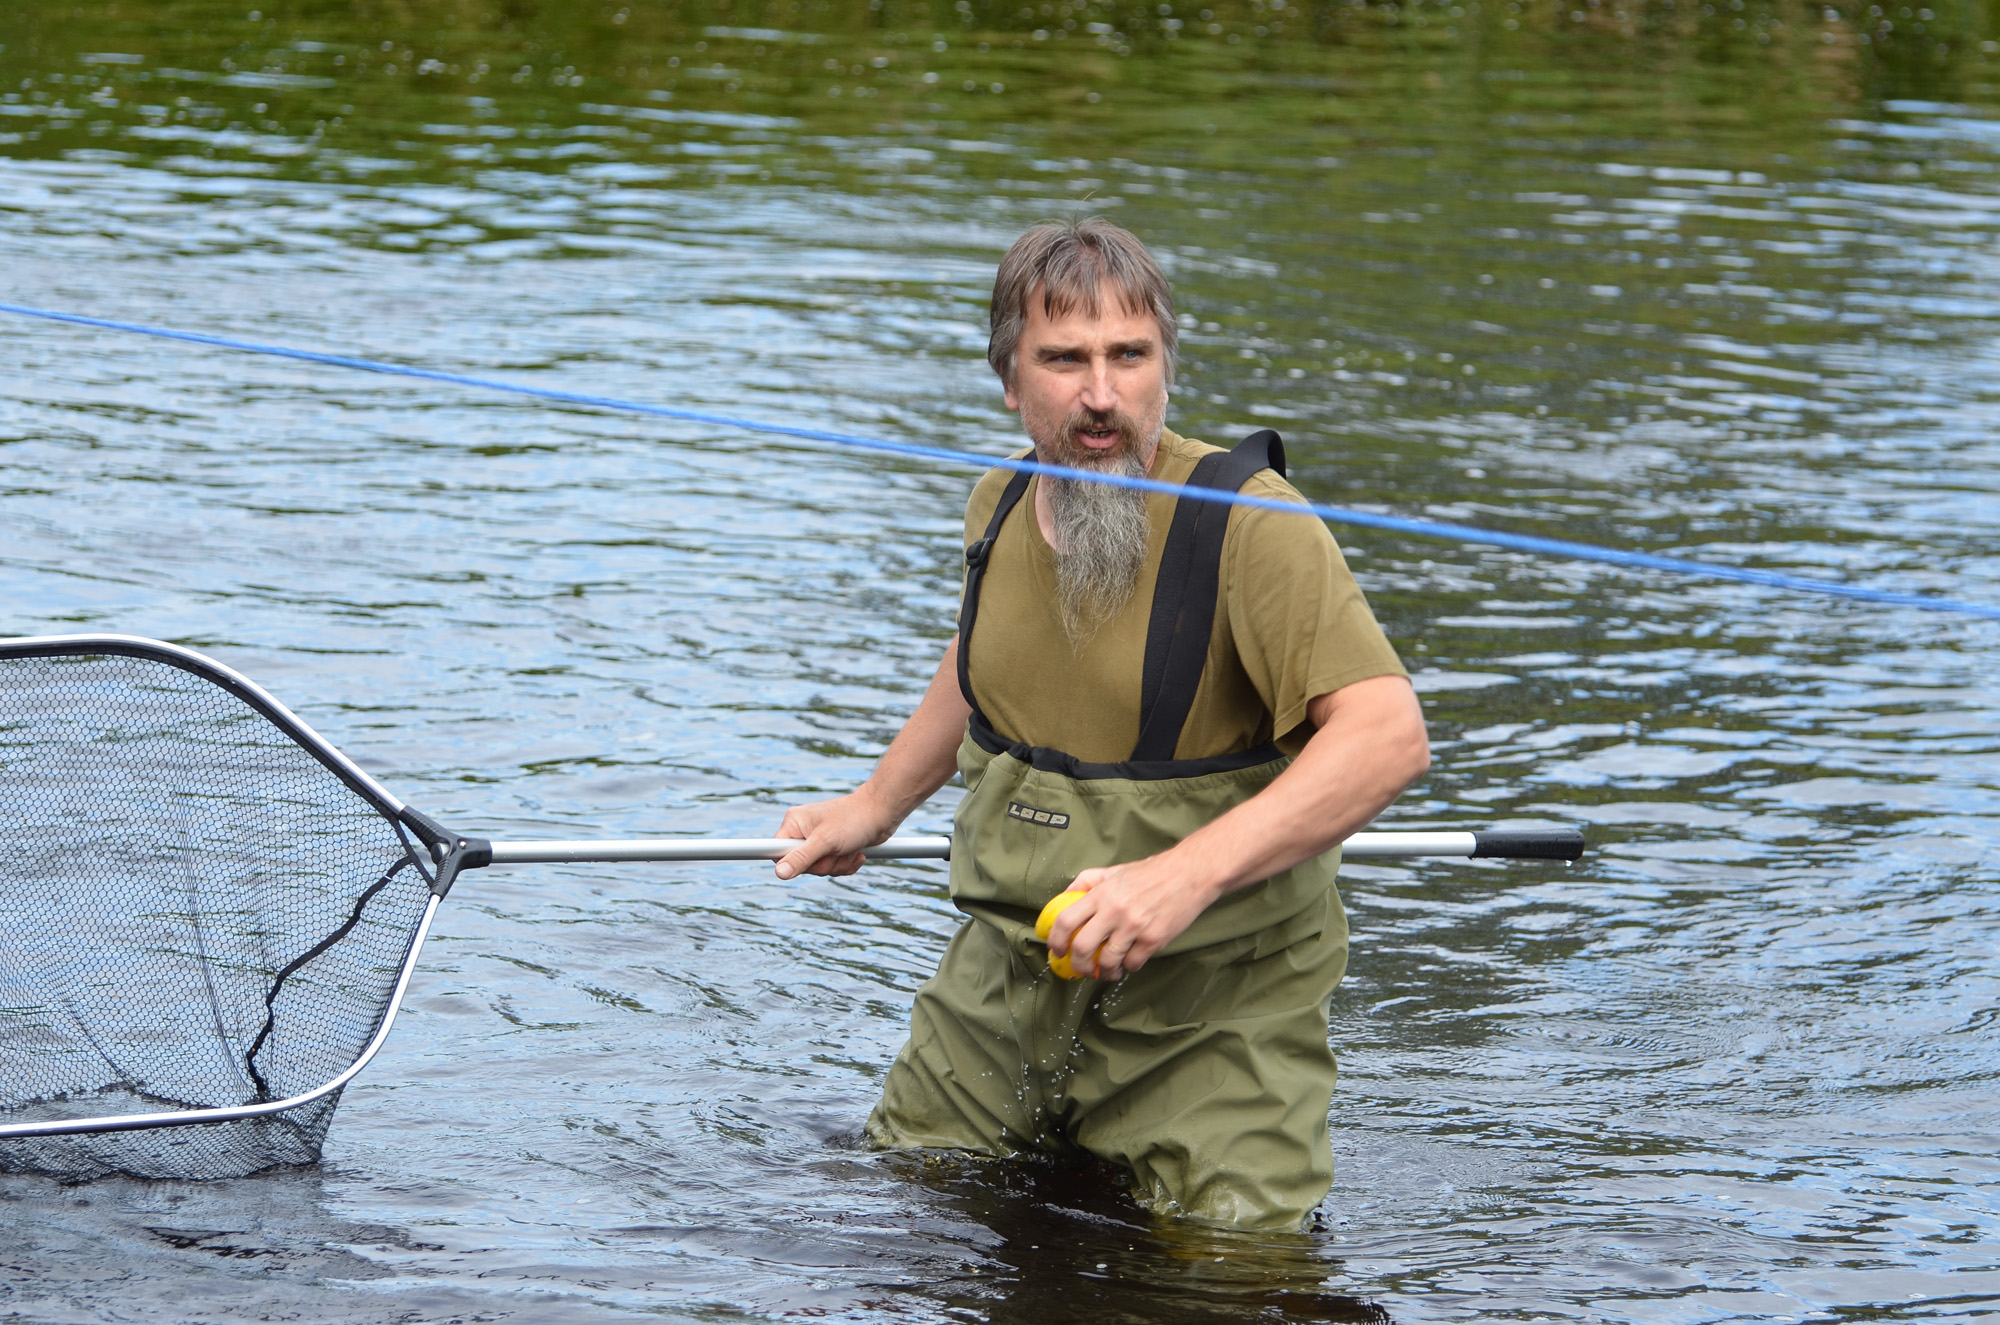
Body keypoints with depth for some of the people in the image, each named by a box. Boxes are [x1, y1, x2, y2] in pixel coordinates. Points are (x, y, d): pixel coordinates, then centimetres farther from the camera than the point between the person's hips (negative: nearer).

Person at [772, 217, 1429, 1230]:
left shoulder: (1246, 524, -20)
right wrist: (878, 805, 27)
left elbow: (1388, 735, -30)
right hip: (1004, 991, 6)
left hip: (1211, 1017, -6)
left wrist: (1187, 876, -37)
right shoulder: (1001, 508, 2)